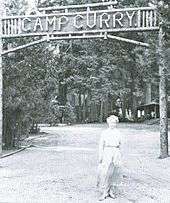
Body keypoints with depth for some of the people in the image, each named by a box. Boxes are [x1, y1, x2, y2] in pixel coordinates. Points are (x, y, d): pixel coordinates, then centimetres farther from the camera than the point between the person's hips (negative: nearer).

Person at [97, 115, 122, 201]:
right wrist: (100, 156, -5)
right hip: (107, 153, -3)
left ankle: (112, 191, 13)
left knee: (115, 173, 3)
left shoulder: (118, 132, 12)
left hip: (116, 153, 3)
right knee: (105, 173, -9)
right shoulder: (104, 132, 4)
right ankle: (104, 193, -3)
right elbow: (101, 145, 2)